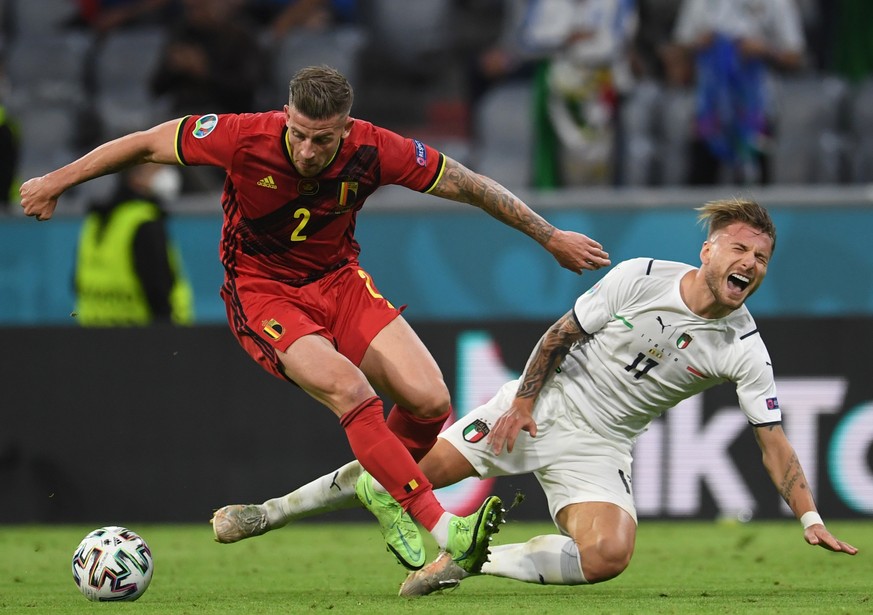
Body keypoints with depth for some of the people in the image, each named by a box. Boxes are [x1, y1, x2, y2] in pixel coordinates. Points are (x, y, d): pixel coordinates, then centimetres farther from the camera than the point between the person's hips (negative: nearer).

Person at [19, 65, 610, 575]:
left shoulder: (373, 150, -20)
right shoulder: (245, 138, -26)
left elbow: (472, 186, -6)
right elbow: (147, 143, -11)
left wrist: (551, 237, 2)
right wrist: (54, 183, -4)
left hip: (337, 279, 3)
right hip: (261, 291, -3)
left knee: (430, 400, -14)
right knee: (350, 390, -29)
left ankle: (385, 487, 19)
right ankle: (441, 530, -28)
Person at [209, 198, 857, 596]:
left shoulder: (743, 348, -10)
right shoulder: (640, 278, -12)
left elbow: (774, 440, -7)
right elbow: (563, 332, -1)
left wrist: (811, 518, -16)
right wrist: (523, 400, -7)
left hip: (599, 445, 1)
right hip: (540, 405, -1)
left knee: (607, 556, -27)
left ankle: (471, 560, -12)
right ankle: (274, 511, 13)